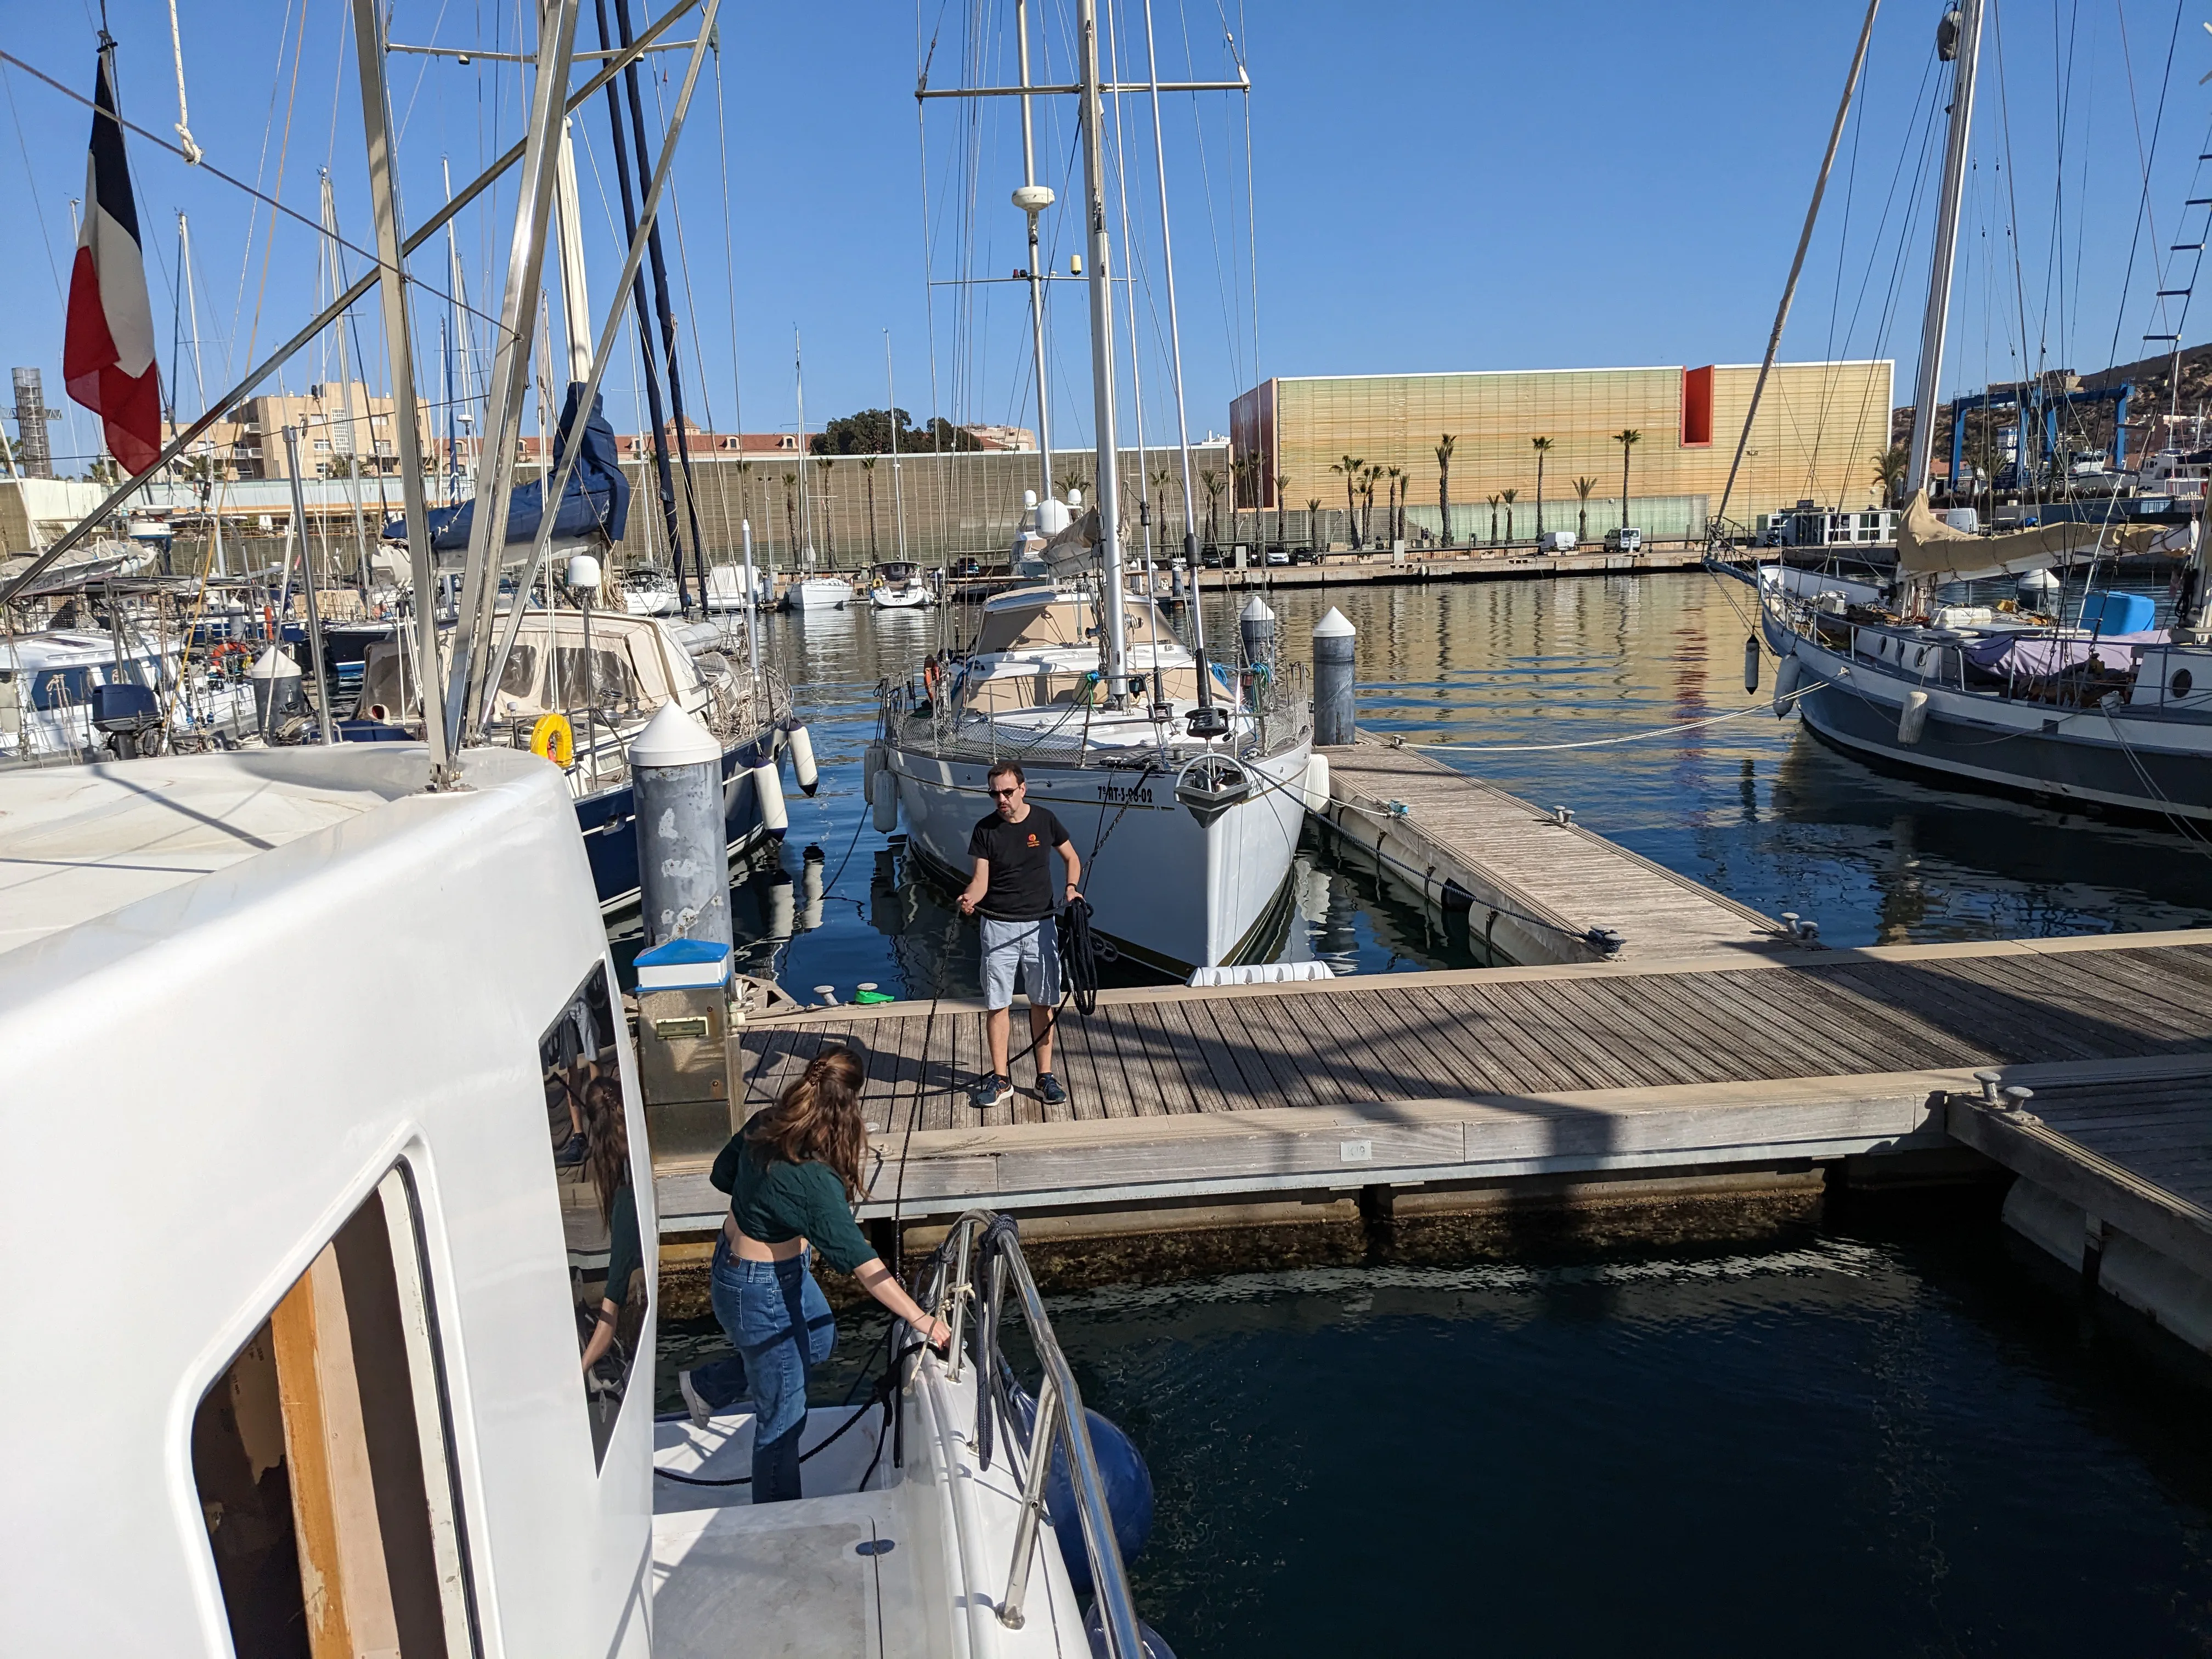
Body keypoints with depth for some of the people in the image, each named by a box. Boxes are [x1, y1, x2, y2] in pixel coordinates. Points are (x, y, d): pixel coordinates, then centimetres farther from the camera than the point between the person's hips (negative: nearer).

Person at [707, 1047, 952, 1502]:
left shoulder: (764, 1126, -12)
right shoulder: (814, 1182, -35)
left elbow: (722, 1175, 6)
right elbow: (862, 1264, -35)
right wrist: (922, 1321, -32)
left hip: (734, 1255, 8)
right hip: (759, 1291, -8)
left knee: (820, 1340, 31)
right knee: (782, 1417, 11)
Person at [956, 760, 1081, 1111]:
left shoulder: (1044, 819, -1)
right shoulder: (985, 829, -4)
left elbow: (1072, 859, 12)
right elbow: (981, 879, -9)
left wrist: (1072, 887, -6)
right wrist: (970, 898, -30)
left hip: (1040, 924, 1)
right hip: (999, 926, 0)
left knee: (1043, 1002, 6)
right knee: (998, 1004, 3)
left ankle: (1045, 1077, 16)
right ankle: (1001, 1080, 13)